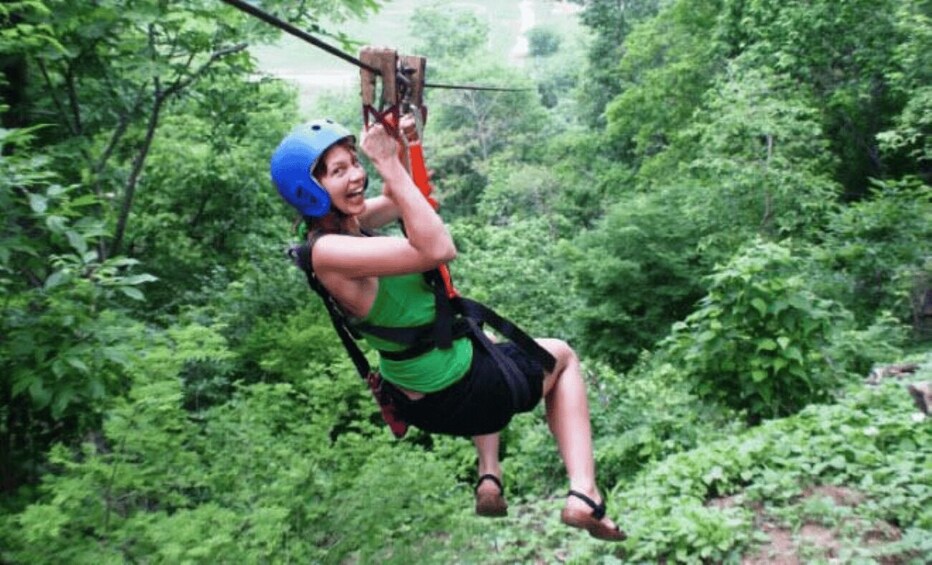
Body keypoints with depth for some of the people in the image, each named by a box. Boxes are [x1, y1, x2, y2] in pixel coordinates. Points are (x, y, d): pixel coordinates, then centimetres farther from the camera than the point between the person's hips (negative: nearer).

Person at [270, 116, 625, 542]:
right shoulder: (328, 250, -30)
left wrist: (399, 146, -6)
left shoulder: (344, 221, -3)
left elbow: (398, 202, 13)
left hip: (413, 398, 9)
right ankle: (583, 495, 13)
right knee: (563, 355, 19)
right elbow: (437, 250, -38)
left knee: (488, 347, 42)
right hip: (456, 397, -8)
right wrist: (389, 165, -32)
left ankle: (489, 479, 31)